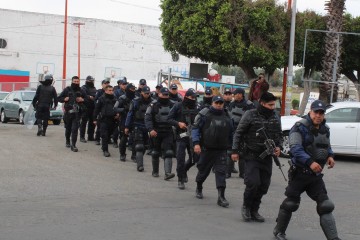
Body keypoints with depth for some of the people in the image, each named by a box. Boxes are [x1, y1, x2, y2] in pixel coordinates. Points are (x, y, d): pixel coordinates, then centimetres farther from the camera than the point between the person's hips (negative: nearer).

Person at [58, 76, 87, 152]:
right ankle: (67, 141, 37)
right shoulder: (67, 90, 2)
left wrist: (82, 99, -6)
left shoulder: (81, 91, 5)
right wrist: (64, 99, -12)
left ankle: (73, 145, -10)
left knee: (75, 129, -10)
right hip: (68, 112, 1)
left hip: (77, 113, -1)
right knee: (68, 128, 14)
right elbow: (59, 98, 7)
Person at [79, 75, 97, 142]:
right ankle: (82, 137, -4)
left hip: (93, 108, 7)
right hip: (86, 107, -7)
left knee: (92, 122, 10)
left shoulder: (94, 88, 20)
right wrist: (89, 97, -37)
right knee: (84, 122, -6)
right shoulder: (84, 88, -5)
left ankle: (90, 136, 19)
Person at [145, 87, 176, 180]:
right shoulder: (153, 105, -3)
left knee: (168, 153, -11)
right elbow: (148, 118, -9)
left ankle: (167, 173, -17)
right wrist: (150, 129, -23)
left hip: (168, 133, 1)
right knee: (155, 153, 12)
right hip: (156, 133, -1)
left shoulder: (172, 105, 6)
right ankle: (155, 172, 27)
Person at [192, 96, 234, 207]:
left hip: (221, 151, 2)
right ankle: (199, 188, 39)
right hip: (206, 149, -2)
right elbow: (195, 128, -5)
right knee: (203, 170, 13)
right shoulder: (204, 115, -4)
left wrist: (230, 147, 18)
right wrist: (196, 143, -15)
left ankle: (221, 196, -10)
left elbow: (231, 133, 18)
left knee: (221, 171, -8)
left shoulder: (227, 117, 9)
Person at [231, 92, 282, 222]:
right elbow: (238, 133, -3)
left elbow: (279, 135, 20)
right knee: (253, 182, -15)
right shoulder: (250, 115, -7)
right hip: (252, 156, -5)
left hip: (267, 157, 5)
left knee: (264, 185, 6)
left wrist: (278, 146, 1)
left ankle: (254, 210, 22)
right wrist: (235, 151, -7)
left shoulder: (275, 117, 7)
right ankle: (246, 206, 11)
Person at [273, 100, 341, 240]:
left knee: (325, 205, -1)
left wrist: (330, 156, 0)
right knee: (291, 203, 6)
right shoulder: (300, 128, -13)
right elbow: (296, 149, -25)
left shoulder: (325, 129, 9)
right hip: (300, 173, -5)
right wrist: (310, 162, -38)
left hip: (316, 174, 6)